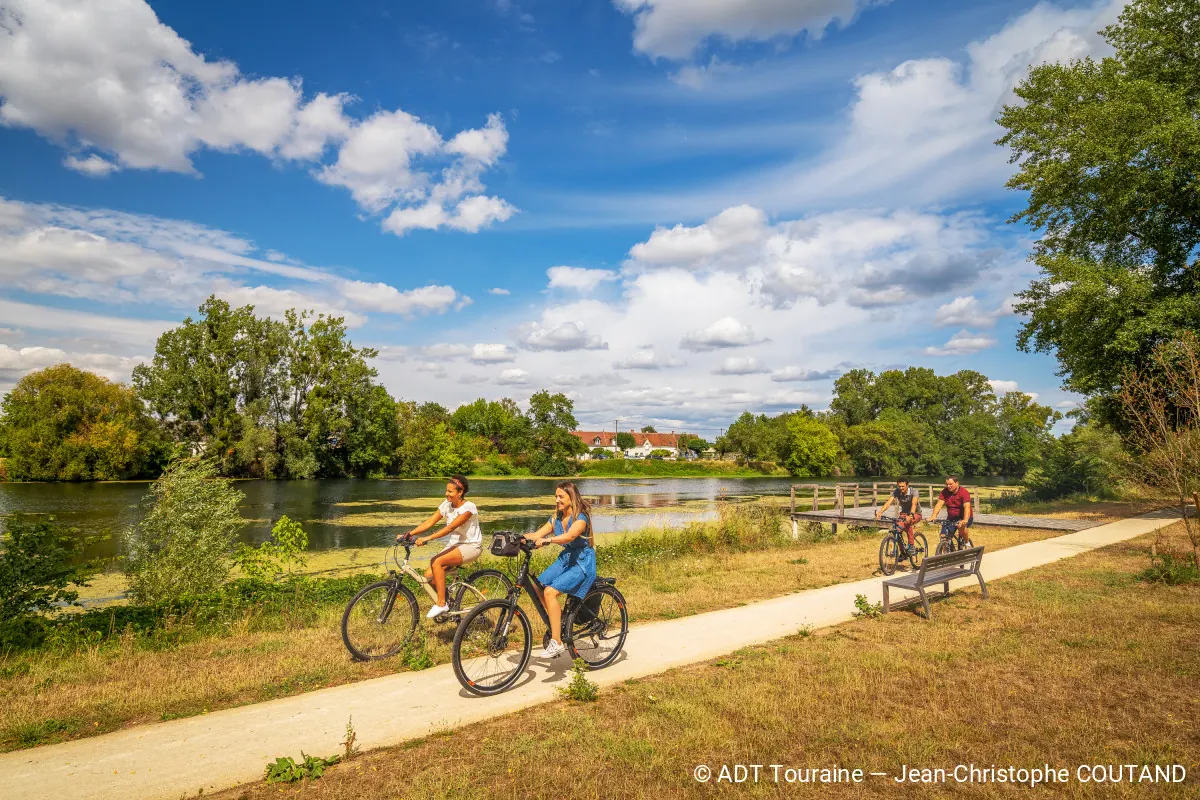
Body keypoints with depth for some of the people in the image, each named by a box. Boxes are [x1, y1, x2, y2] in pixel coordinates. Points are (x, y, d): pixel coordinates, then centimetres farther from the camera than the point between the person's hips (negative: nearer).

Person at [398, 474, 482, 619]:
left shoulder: (468, 507, -18)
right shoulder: (447, 505, 2)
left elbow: (450, 527, -29)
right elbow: (429, 522, -4)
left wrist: (427, 539, -37)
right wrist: (408, 534, -16)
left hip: (471, 546, -7)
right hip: (454, 545, 7)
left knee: (437, 562, -29)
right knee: (429, 575, -12)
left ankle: (441, 604, -19)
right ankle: (446, 603, 12)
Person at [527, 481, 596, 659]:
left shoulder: (581, 517, -16)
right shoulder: (556, 518, 6)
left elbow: (570, 536, -36)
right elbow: (536, 535, -1)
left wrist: (546, 540, -49)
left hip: (582, 563, -7)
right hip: (565, 559, 7)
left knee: (550, 591, -23)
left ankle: (557, 642, -16)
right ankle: (557, 623, 7)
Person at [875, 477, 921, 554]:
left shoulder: (914, 492, -23)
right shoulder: (896, 492, -14)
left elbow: (914, 504, -40)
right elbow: (889, 502, -26)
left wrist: (911, 515, -59)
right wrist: (880, 512, -43)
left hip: (916, 514, -4)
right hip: (903, 514, 4)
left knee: (907, 523, -36)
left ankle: (911, 544, -22)